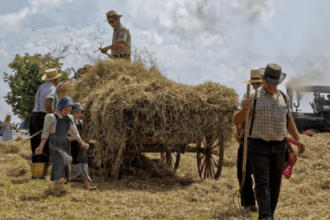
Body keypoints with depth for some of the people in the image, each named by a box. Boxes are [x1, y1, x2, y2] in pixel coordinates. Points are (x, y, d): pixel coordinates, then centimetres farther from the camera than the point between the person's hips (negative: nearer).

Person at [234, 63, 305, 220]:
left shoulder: (284, 98, 12)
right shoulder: (254, 97, -3)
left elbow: (289, 120, 21)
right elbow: (237, 121, -6)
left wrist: (298, 140, 11)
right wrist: (244, 109, -26)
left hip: (278, 147, 5)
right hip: (258, 147, -5)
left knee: (275, 184, 7)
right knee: (262, 183, -13)